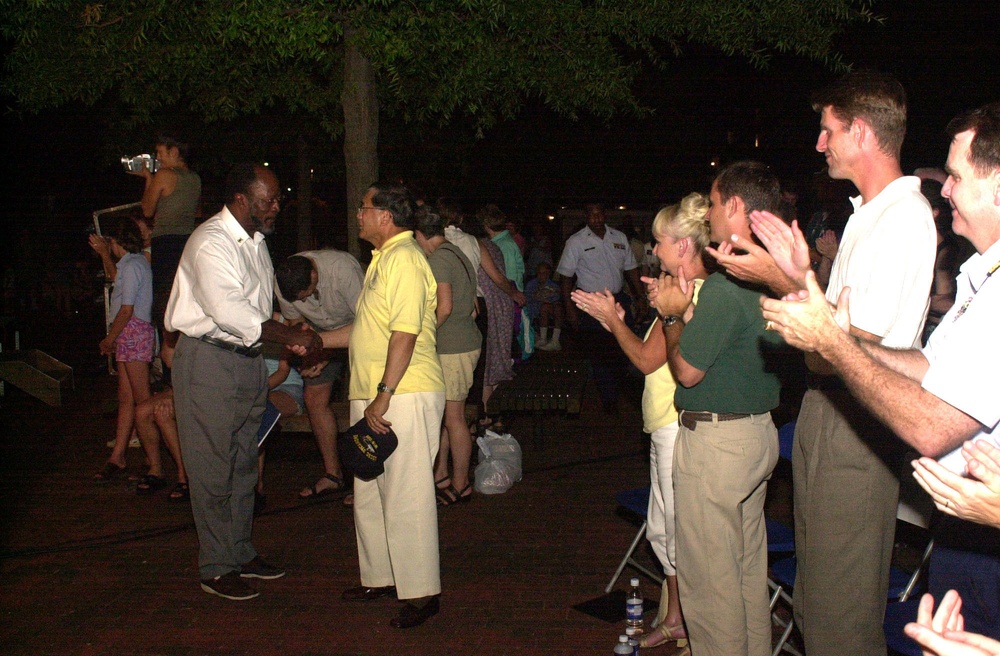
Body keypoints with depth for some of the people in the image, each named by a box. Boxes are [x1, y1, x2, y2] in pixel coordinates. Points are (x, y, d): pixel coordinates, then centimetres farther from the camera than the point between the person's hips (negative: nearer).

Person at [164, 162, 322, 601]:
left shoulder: (256, 241, 13)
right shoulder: (210, 243, -16)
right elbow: (228, 310, -28)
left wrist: (295, 337, 1)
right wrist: (290, 336, -25)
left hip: (248, 359, 9)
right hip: (208, 361, -9)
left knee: (243, 464, 16)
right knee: (213, 469, -1)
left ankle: (240, 554, 28)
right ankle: (216, 569, 10)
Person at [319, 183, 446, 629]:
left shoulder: (404, 258, -13)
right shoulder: (384, 259, 19)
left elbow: (405, 333, -21)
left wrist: (384, 395, -23)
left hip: (404, 396, -11)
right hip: (373, 398, 11)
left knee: (405, 495, -4)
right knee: (369, 493, 17)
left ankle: (422, 592, 6)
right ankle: (381, 577, 29)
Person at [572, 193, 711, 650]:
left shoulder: (688, 293, -18)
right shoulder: (691, 290, 14)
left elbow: (646, 359, -15)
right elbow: (655, 355, 15)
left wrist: (613, 319, -2)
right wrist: (615, 320, 12)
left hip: (679, 428, -11)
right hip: (665, 426, 11)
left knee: (682, 532, -1)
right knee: (662, 528, 19)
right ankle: (673, 620, 33)